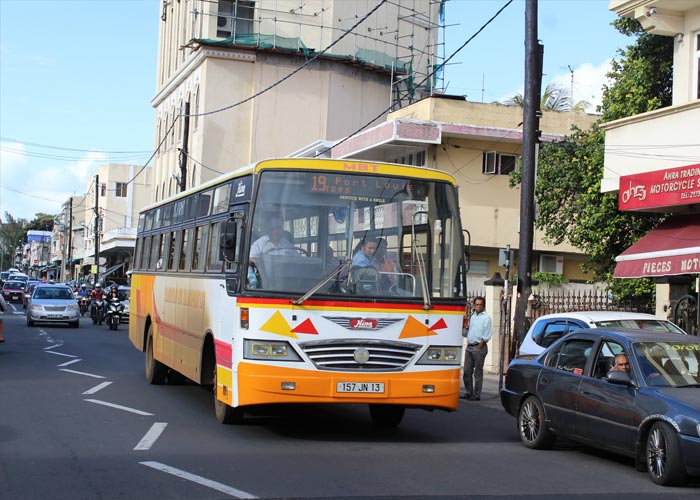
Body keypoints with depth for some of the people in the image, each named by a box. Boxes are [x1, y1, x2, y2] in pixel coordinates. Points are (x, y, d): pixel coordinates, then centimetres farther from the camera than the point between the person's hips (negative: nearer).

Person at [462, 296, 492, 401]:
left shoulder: (486, 317, -6)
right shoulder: (472, 316, 16)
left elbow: (487, 336, -11)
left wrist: (479, 347, -13)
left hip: (479, 347, -7)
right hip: (469, 347, 7)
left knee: (478, 373, -3)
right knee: (467, 371, 8)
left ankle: (477, 395, 1)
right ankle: (468, 393, 17)